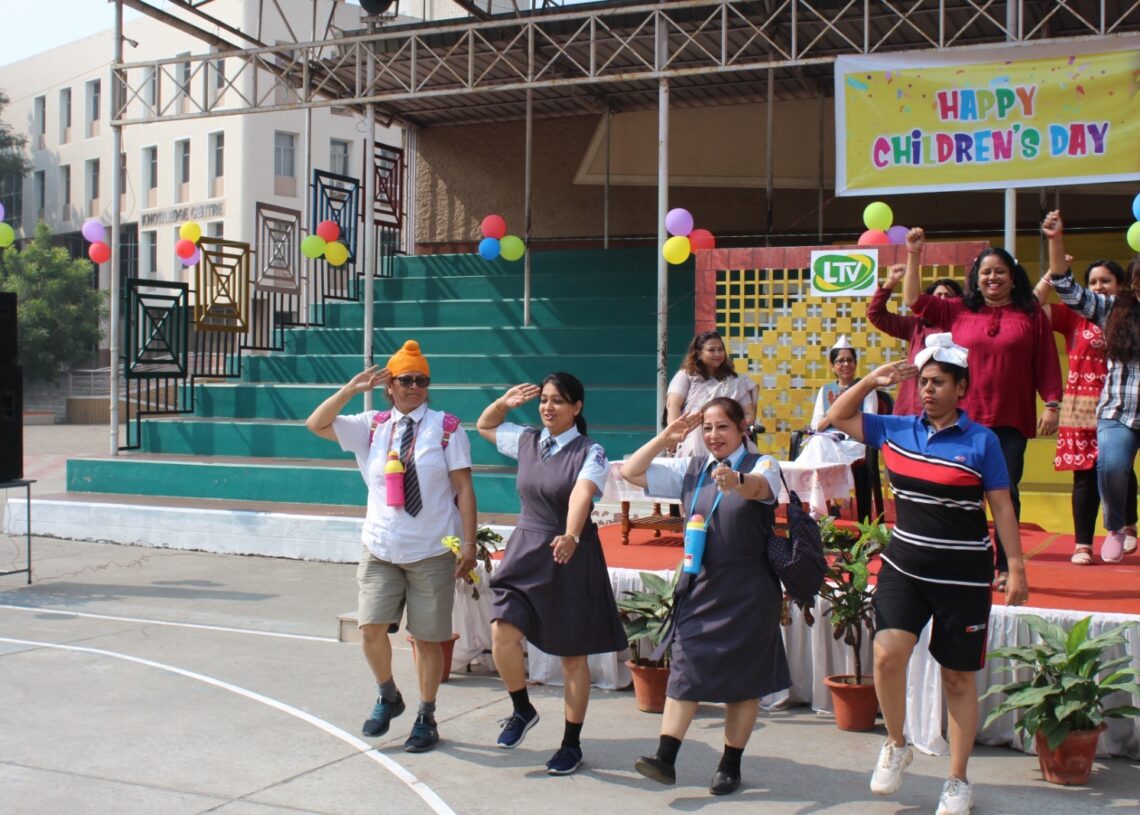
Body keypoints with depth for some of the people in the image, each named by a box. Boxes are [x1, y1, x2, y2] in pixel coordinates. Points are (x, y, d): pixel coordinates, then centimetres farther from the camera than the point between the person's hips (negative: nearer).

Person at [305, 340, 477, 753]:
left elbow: (463, 489, -5)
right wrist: (351, 389, -10)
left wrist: (469, 544, -9)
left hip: (432, 552, -2)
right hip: (380, 549, 2)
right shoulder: (372, 426, 5)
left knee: (427, 637, 6)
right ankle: (388, 696, 21)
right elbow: (317, 424, 0)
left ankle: (426, 717, 24)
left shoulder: (446, 428, -4)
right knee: (371, 628, -7)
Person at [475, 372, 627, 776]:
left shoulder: (590, 452, -10)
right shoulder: (526, 441, 6)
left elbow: (581, 496, -29)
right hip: (525, 553, 4)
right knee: (502, 634, -13)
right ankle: (522, 710, 14)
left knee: (572, 655, 5)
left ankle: (572, 743, 20)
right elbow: (485, 426, 23)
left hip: (571, 559, -4)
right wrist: (504, 403, 4)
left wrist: (570, 537, -46)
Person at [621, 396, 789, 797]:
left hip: (747, 590, -4)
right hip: (700, 584, 4)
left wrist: (737, 481, -54)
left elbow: (760, 487, -31)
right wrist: (665, 439, -3)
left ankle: (730, 765, 15)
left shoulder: (762, 464, -6)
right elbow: (630, 472, 7)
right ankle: (665, 757, -5)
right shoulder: (689, 469, 9)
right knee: (685, 669, -3)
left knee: (743, 677, 5)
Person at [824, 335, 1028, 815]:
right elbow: (838, 417, 12)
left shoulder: (981, 441, -7)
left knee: (958, 679, 7)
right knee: (888, 652, -17)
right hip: (903, 566, 3)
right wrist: (872, 381, 1)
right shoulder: (896, 430, 3)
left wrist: (1016, 569, -7)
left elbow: (1002, 508, -4)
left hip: (963, 576, -2)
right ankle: (896, 747, 10)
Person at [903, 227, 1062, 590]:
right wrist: (914, 255, 5)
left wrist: (1052, 404, -3)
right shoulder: (957, 312, 8)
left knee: (1006, 492, 1)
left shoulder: (1032, 315, 4)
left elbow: (1047, 364, 3)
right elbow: (914, 300, 9)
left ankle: (1005, 567, 11)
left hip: (1011, 422, -1)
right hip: (966, 420, 1)